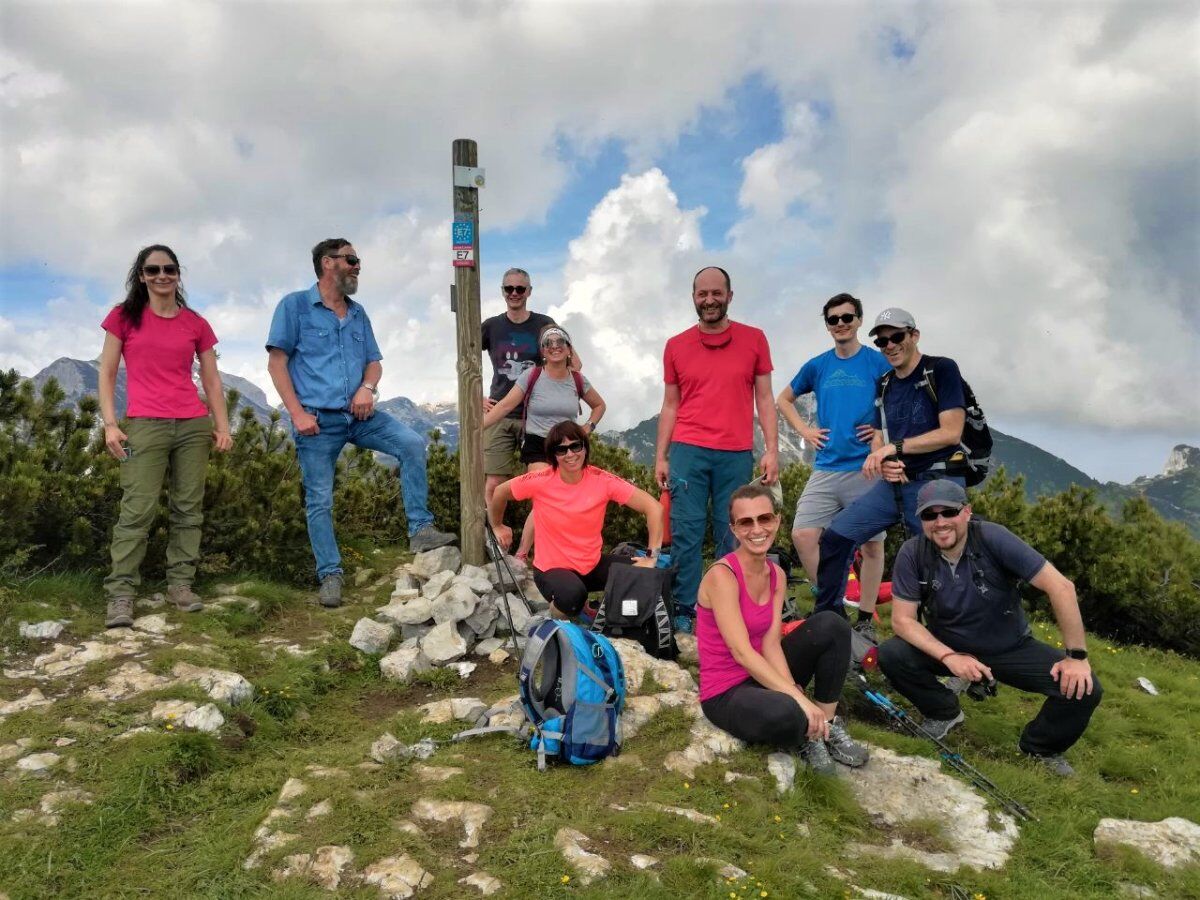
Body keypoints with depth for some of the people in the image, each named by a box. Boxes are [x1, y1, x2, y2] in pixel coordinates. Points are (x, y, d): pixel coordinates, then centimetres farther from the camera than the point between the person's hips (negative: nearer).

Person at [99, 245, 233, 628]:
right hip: (145, 425, -3)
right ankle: (120, 593, -4)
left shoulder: (196, 324, 11)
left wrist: (222, 426, 5)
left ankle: (181, 583, 10)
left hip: (194, 425, 3)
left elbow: (211, 380, 13)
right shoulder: (124, 317, 7)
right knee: (137, 510, -9)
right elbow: (107, 373, 5)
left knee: (189, 508, 3)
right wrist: (110, 424, -5)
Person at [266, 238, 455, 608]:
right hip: (318, 418, -4)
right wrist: (297, 412, -13)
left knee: (412, 443, -17)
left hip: (358, 414, 4)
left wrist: (368, 387, -6)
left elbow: (374, 362, 18)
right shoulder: (295, 305, 0)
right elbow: (276, 361, -4)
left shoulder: (358, 313, 15)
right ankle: (330, 575, 10)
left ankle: (420, 530, -13)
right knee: (319, 501, -1)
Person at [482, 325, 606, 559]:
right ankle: (520, 556, -15)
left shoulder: (578, 380, 4)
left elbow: (599, 405, 21)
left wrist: (589, 427, 5)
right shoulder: (532, 376, -6)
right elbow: (504, 407, -6)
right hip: (537, 446, -4)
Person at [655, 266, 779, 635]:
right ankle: (685, 612, 9)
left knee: (733, 538, 3)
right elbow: (670, 405, 12)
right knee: (686, 535, 0)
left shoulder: (754, 339, 7)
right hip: (687, 452, 1)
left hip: (737, 455, 0)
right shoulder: (676, 346, 9)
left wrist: (772, 450, -1)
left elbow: (764, 399, 7)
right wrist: (660, 457, 7)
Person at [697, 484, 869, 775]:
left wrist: (794, 690, -24)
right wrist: (799, 698, -31)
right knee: (787, 715, -39)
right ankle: (803, 734, -1)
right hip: (727, 692, -7)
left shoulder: (777, 575, 1)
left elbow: (771, 645, -7)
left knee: (831, 625, -11)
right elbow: (741, 652, -28)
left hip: (763, 675, 7)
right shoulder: (722, 575, -23)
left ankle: (828, 726, -1)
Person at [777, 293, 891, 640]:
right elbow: (784, 399, 22)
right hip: (826, 468, 3)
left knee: (872, 544, 4)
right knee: (803, 534, -8)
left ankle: (865, 619, 18)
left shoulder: (879, 362, 0)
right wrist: (805, 430, 10)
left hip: (867, 467, -3)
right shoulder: (817, 365, 10)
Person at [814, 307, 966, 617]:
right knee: (835, 537, -4)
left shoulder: (941, 370, -5)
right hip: (892, 484, 6)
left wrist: (894, 447, -18)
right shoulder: (884, 385, 14)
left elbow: (951, 432, -14)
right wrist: (881, 461, -10)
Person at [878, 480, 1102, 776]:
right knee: (890, 655, -25)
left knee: (1084, 689, -20)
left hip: (1010, 649, 0)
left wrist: (1077, 656, -24)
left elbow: (1060, 586, -23)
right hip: (949, 648, 1)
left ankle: (1040, 747, 13)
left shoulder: (992, 538, -25)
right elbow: (902, 619, -18)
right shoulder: (912, 554, -20)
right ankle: (944, 711, 7)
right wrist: (949, 657, -32)